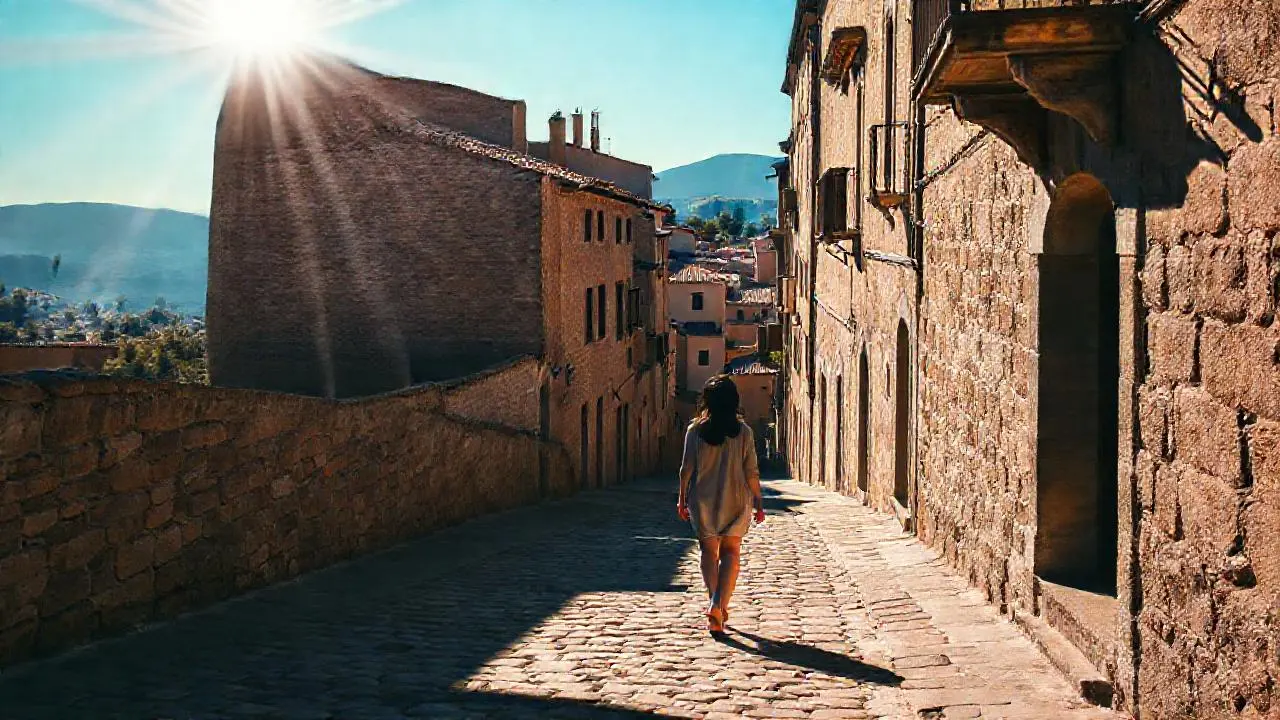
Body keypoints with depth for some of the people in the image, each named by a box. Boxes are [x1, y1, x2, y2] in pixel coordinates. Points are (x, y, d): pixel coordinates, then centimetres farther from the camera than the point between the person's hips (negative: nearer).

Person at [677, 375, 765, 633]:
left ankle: (717, 607, 12)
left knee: (709, 551, 14)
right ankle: (718, 606, -8)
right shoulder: (742, 431, -6)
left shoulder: (695, 430, -5)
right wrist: (758, 502, 4)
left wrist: (682, 499, 8)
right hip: (736, 499, 0)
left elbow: (686, 469, -3)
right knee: (731, 552, 9)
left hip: (703, 499, 0)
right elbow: (751, 471, -5)